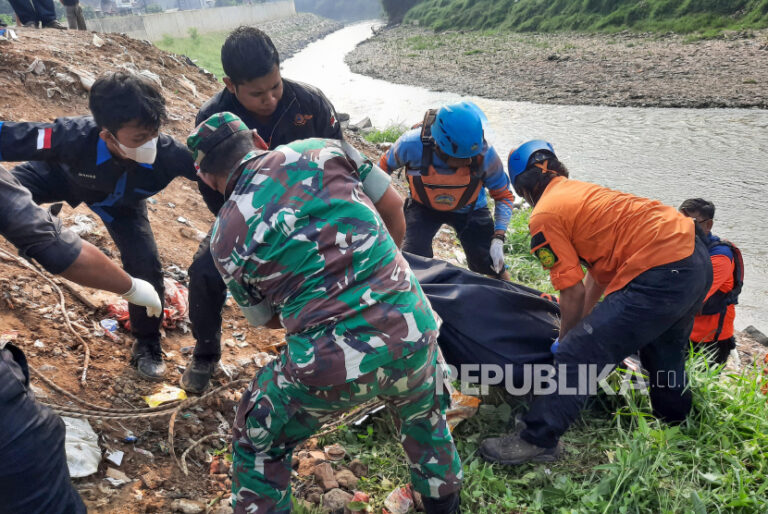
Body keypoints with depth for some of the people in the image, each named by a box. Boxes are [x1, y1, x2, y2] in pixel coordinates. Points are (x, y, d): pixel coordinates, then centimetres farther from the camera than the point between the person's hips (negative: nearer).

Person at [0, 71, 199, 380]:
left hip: (122, 203, 0)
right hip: (62, 174, 0)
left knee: (146, 266, -9)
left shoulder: (168, 153, -42)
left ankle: (147, 344, 15)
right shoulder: (74, 137, -45)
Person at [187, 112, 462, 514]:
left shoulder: (225, 238, 5)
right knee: (424, 417, 37)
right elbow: (393, 206, 13)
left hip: (329, 364, -2)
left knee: (258, 446, 28)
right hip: (411, 332, 3)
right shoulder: (322, 149, 5)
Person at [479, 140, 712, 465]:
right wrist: (584, 324, 33)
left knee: (576, 356, -5)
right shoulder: (583, 192, 20)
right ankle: (676, 424, 55)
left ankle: (537, 440, 3)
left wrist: (564, 340, 11)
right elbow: (599, 273, 26)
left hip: (660, 277, -10)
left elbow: (573, 293, -6)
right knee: (663, 352, 32)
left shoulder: (544, 216, -6)